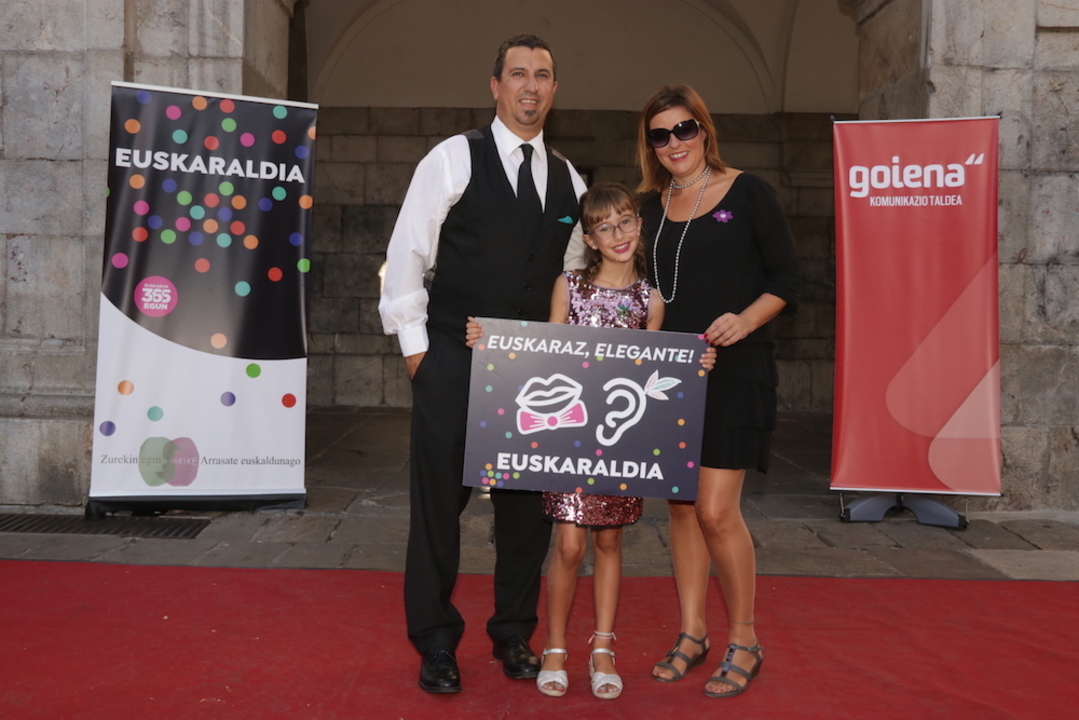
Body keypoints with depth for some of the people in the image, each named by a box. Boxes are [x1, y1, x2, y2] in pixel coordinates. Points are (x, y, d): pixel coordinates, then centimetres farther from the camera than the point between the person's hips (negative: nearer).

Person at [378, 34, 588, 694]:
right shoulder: (454, 158, -3)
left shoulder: (568, 181, 11)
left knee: (528, 502, 10)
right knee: (439, 501, 4)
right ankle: (436, 643, 20)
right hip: (451, 361, -4)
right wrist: (414, 344, -6)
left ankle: (513, 635, 27)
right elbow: (406, 255, -3)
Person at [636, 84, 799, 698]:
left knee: (716, 509, -9)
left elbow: (786, 279, -2)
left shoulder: (748, 193, 0)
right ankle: (692, 634, 22)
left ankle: (744, 641, 10)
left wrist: (745, 319, -18)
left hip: (734, 371, -5)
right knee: (682, 506, 9)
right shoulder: (650, 207, 13)